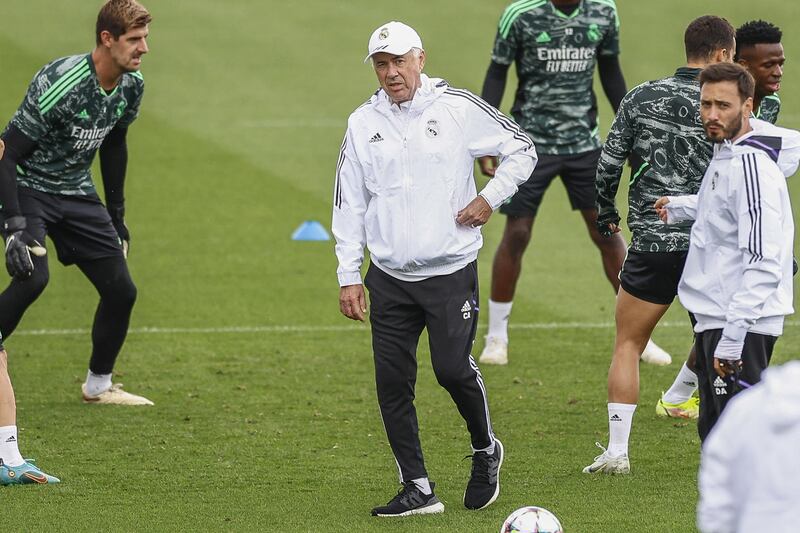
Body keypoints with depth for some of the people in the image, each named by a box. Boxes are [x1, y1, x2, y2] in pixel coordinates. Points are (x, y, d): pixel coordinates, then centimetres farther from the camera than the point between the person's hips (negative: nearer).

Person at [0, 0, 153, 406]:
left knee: (121, 291, 3)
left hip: (76, 192, 7)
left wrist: (116, 216, 18)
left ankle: (98, 386, 23)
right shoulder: (61, 85, -28)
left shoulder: (132, 85, -4)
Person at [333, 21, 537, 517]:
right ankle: (418, 489, 8)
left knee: (453, 368, -10)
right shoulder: (363, 123, 5)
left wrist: (489, 198, -3)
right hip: (389, 277, 3)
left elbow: (522, 149, 7)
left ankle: (486, 449, 20)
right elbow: (349, 204, 10)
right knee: (392, 381, -1)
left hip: (451, 270, -3)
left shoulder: (459, 108, -4)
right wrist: (349, 278, 6)